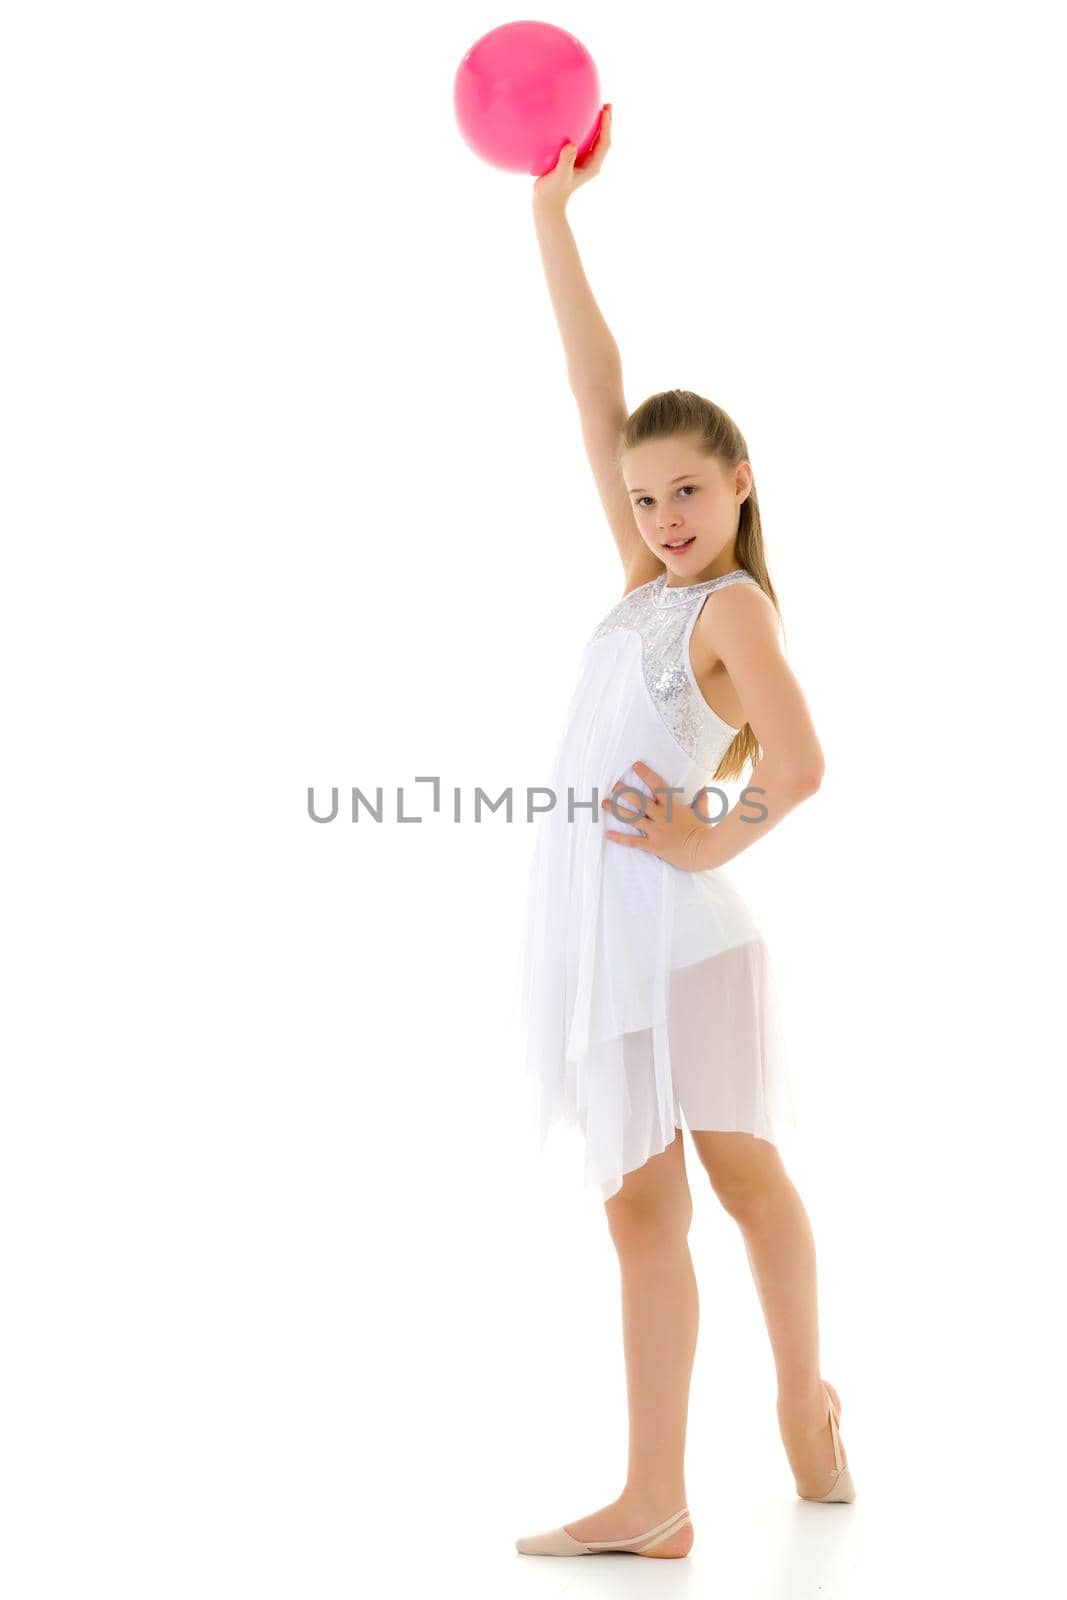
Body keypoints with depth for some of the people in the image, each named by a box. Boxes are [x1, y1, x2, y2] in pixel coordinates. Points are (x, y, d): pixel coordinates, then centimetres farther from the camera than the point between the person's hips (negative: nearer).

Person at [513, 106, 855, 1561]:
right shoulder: (652, 580, 11)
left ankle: (806, 1407, 19)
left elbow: (799, 767, -24)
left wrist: (707, 841, -9)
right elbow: (596, 390, 12)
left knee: (744, 1176, 5)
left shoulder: (733, 604, -8)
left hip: (675, 925, -7)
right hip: (595, 931, 7)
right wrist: (552, 215, 13)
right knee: (641, 1205, 9)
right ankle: (654, 1497, 16)